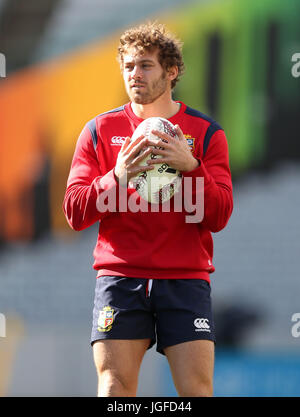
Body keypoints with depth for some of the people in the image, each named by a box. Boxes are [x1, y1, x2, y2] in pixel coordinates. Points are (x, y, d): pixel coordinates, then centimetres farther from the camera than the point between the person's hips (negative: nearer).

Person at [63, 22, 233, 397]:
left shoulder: (205, 132, 7)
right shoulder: (100, 130, 9)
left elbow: (219, 217, -1)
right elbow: (74, 213, 3)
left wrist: (190, 167, -17)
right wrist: (117, 179, -14)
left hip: (187, 278, -1)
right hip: (120, 278, 1)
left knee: (196, 390, -9)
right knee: (114, 389, -7)